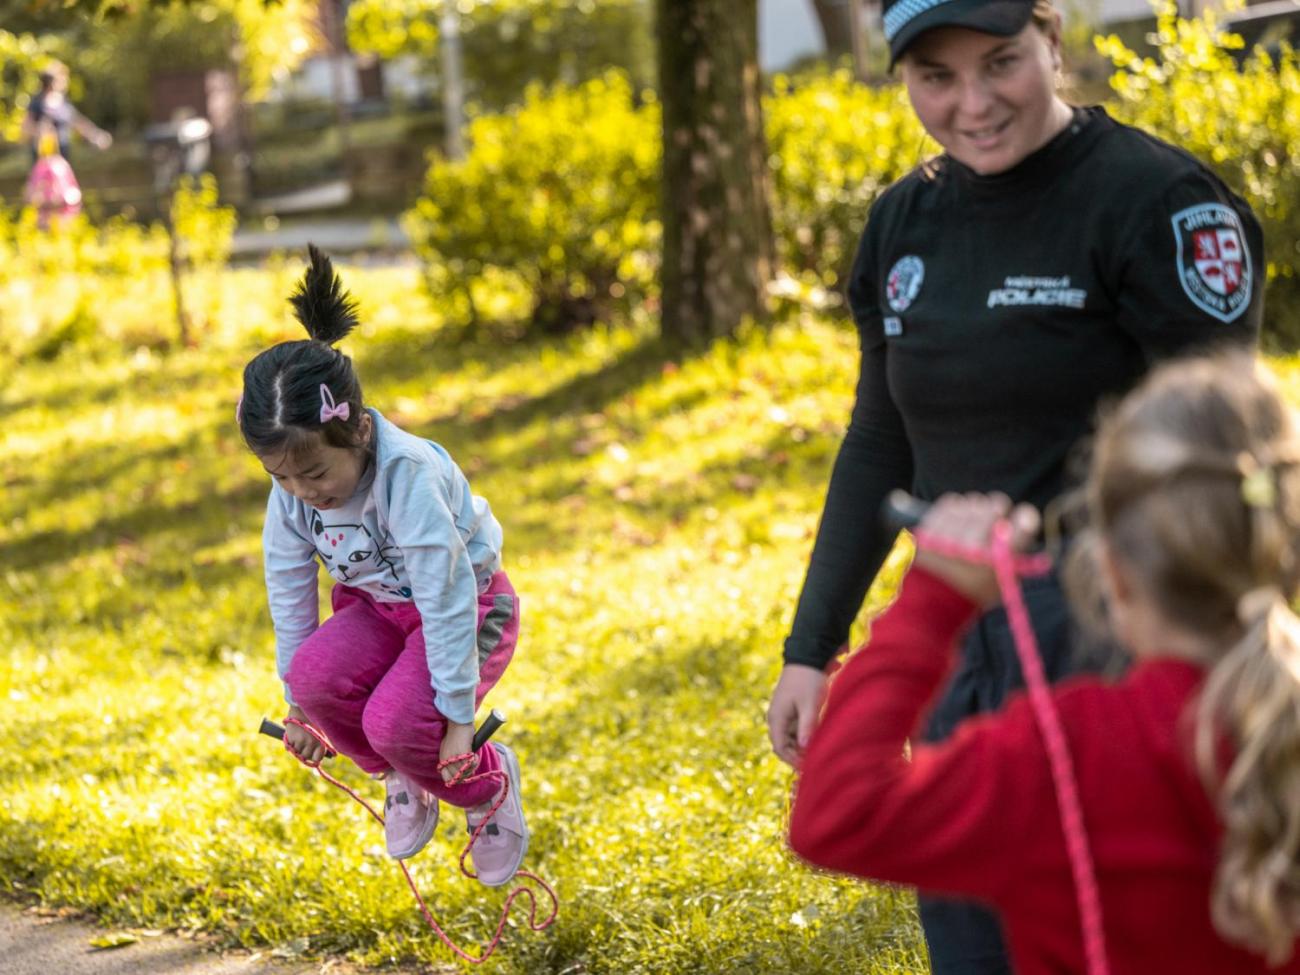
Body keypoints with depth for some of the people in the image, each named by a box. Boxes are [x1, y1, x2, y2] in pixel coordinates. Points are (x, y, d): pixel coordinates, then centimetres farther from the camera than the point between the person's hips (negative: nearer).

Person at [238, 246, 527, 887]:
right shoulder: (292, 487, -15)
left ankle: (488, 784, 5)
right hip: (374, 606, 6)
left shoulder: (408, 475, -34)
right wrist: (297, 704, 4)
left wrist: (458, 716, -27)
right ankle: (401, 776, 4)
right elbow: (288, 588, -2)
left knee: (394, 723, -30)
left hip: (469, 606, -6)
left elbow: (445, 599, -31)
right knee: (316, 675, -27)